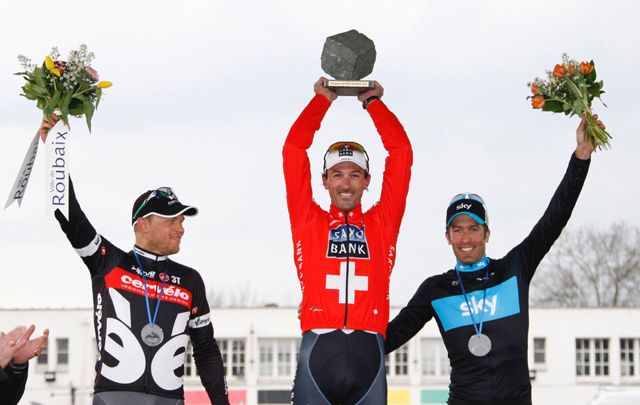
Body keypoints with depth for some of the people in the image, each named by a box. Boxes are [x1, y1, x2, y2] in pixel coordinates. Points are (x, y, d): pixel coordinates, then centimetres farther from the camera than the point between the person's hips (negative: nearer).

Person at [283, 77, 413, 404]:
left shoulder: (381, 223, 17)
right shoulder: (309, 221, 15)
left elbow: (401, 152, 16)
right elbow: (293, 151, 12)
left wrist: (373, 103, 20)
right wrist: (323, 99, 17)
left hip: (369, 350, 1)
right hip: (317, 349, -1)